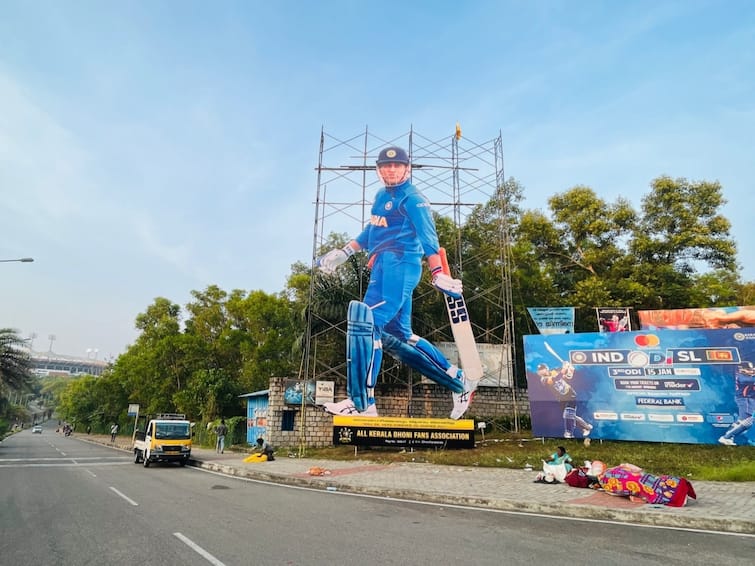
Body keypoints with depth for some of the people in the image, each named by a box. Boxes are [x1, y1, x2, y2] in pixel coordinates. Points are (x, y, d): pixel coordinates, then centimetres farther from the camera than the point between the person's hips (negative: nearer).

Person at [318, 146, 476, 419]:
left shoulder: (413, 199, -1)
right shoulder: (381, 196, 23)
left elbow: (428, 238, -10)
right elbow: (371, 231, 35)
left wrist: (438, 274, -19)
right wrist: (344, 253, 31)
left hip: (399, 265, -9)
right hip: (383, 269, 9)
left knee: (364, 322, -20)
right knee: (397, 336, 8)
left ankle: (361, 402, -19)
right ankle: (459, 382, 18)